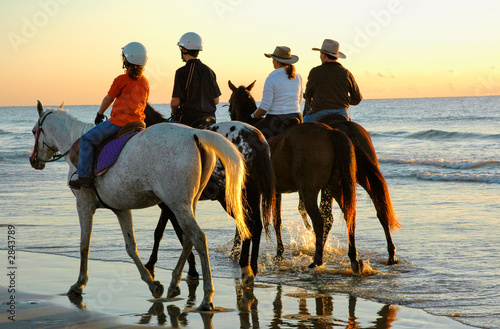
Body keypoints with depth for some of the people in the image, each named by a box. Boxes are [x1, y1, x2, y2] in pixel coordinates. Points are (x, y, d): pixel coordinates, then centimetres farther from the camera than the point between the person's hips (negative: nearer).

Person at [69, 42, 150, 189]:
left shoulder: (122, 80, -8)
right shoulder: (145, 82, 11)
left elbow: (108, 99, 3)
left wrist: (99, 114, 20)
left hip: (119, 121, -8)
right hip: (138, 121, 8)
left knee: (87, 140, -1)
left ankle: (85, 177, -7)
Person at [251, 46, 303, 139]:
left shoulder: (271, 79, -12)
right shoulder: (298, 77, 7)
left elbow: (265, 106, -12)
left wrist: (254, 115, 5)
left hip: (276, 120, -6)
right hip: (296, 117, 6)